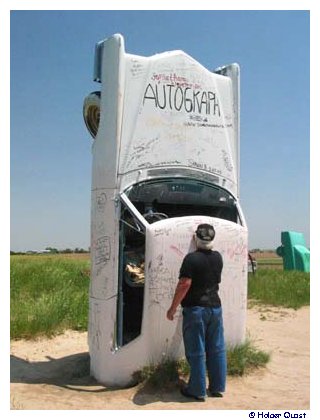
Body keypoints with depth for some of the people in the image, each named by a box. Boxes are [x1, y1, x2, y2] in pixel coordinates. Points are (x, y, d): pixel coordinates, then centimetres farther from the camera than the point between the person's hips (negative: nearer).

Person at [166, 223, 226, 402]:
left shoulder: (192, 258, -15)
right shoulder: (218, 257, 4)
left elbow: (184, 284, -21)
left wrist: (173, 308, -13)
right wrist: (201, 246, 28)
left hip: (195, 309, -6)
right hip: (215, 307, 6)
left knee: (196, 352, 3)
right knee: (217, 350, 13)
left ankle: (198, 390, 12)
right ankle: (217, 387, 23)